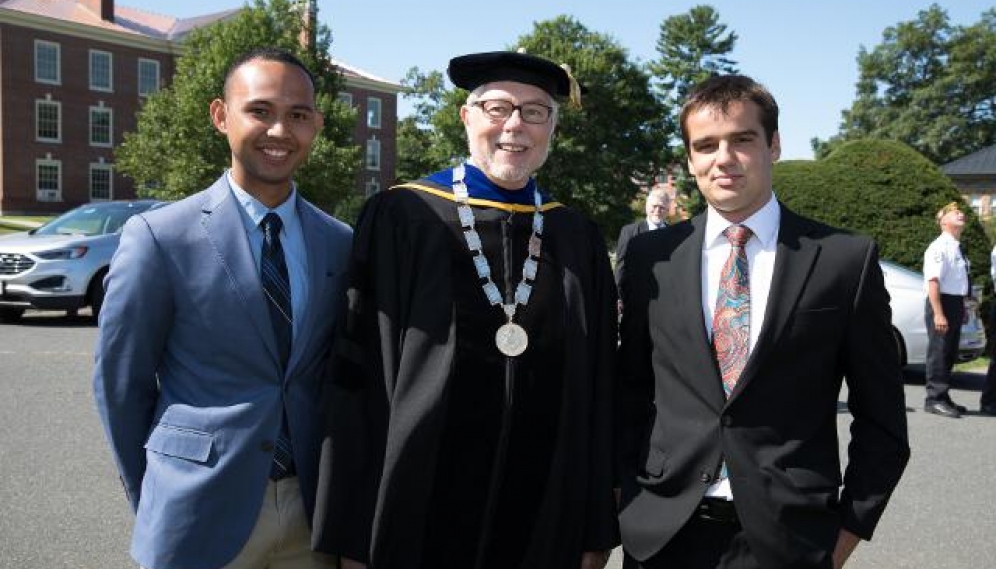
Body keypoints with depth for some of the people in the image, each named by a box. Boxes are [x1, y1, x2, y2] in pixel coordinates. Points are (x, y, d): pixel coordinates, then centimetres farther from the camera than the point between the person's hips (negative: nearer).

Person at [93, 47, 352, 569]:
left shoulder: (341, 244, 0)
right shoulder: (159, 237, -11)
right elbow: (119, 385, -4)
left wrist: (332, 487, 7)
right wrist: (154, 501, 2)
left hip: (312, 506, 3)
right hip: (202, 511, -3)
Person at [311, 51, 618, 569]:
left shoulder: (579, 242, 4)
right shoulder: (400, 218, -5)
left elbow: (597, 394, 5)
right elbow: (360, 375, -7)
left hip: (546, 519, 3)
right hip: (418, 511, -2)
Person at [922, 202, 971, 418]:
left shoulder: (957, 248, 14)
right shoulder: (938, 247, -14)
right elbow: (933, 281, -21)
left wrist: (961, 307, 18)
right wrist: (938, 313, -27)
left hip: (956, 303, 9)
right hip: (942, 303, -9)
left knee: (950, 354, 14)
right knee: (938, 352, -7)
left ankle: (943, 397, 24)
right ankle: (934, 399, -1)